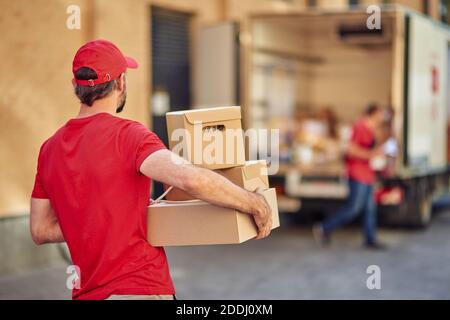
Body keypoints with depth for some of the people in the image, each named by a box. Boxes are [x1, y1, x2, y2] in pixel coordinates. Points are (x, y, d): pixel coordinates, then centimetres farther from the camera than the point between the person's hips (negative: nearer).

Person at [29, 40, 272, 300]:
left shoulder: (50, 147, 7)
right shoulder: (128, 134, -14)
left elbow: (41, 230, 14)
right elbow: (191, 179, -30)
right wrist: (255, 204, -16)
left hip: (87, 292, 8)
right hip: (141, 288, -7)